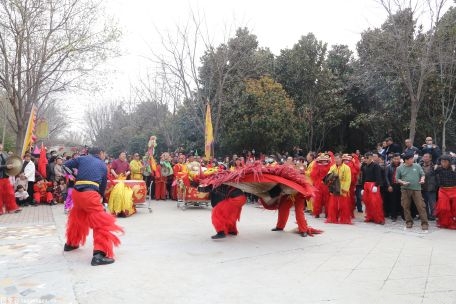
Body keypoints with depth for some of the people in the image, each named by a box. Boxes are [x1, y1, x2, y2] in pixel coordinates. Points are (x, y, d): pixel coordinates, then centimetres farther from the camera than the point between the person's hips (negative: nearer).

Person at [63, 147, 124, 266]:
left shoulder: (82, 159, 18)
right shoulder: (103, 165, 15)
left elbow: (65, 165, 16)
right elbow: (103, 184, 20)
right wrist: (101, 196, 35)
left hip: (76, 193, 5)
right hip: (90, 194, -5)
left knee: (77, 217, 30)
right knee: (102, 223, -3)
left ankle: (71, 243, 45)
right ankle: (99, 254, -16)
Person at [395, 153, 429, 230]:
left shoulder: (417, 166, 7)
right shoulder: (400, 168, 4)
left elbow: (422, 174, 12)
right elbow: (397, 178, 8)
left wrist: (422, 179, -9)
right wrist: (402, 182, -10)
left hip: (417, 189, 0)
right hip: (405, 190, 0)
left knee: (421, 206, -5)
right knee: (406, 206, 5)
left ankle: (424, 223, 1)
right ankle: (409, 221, 19)